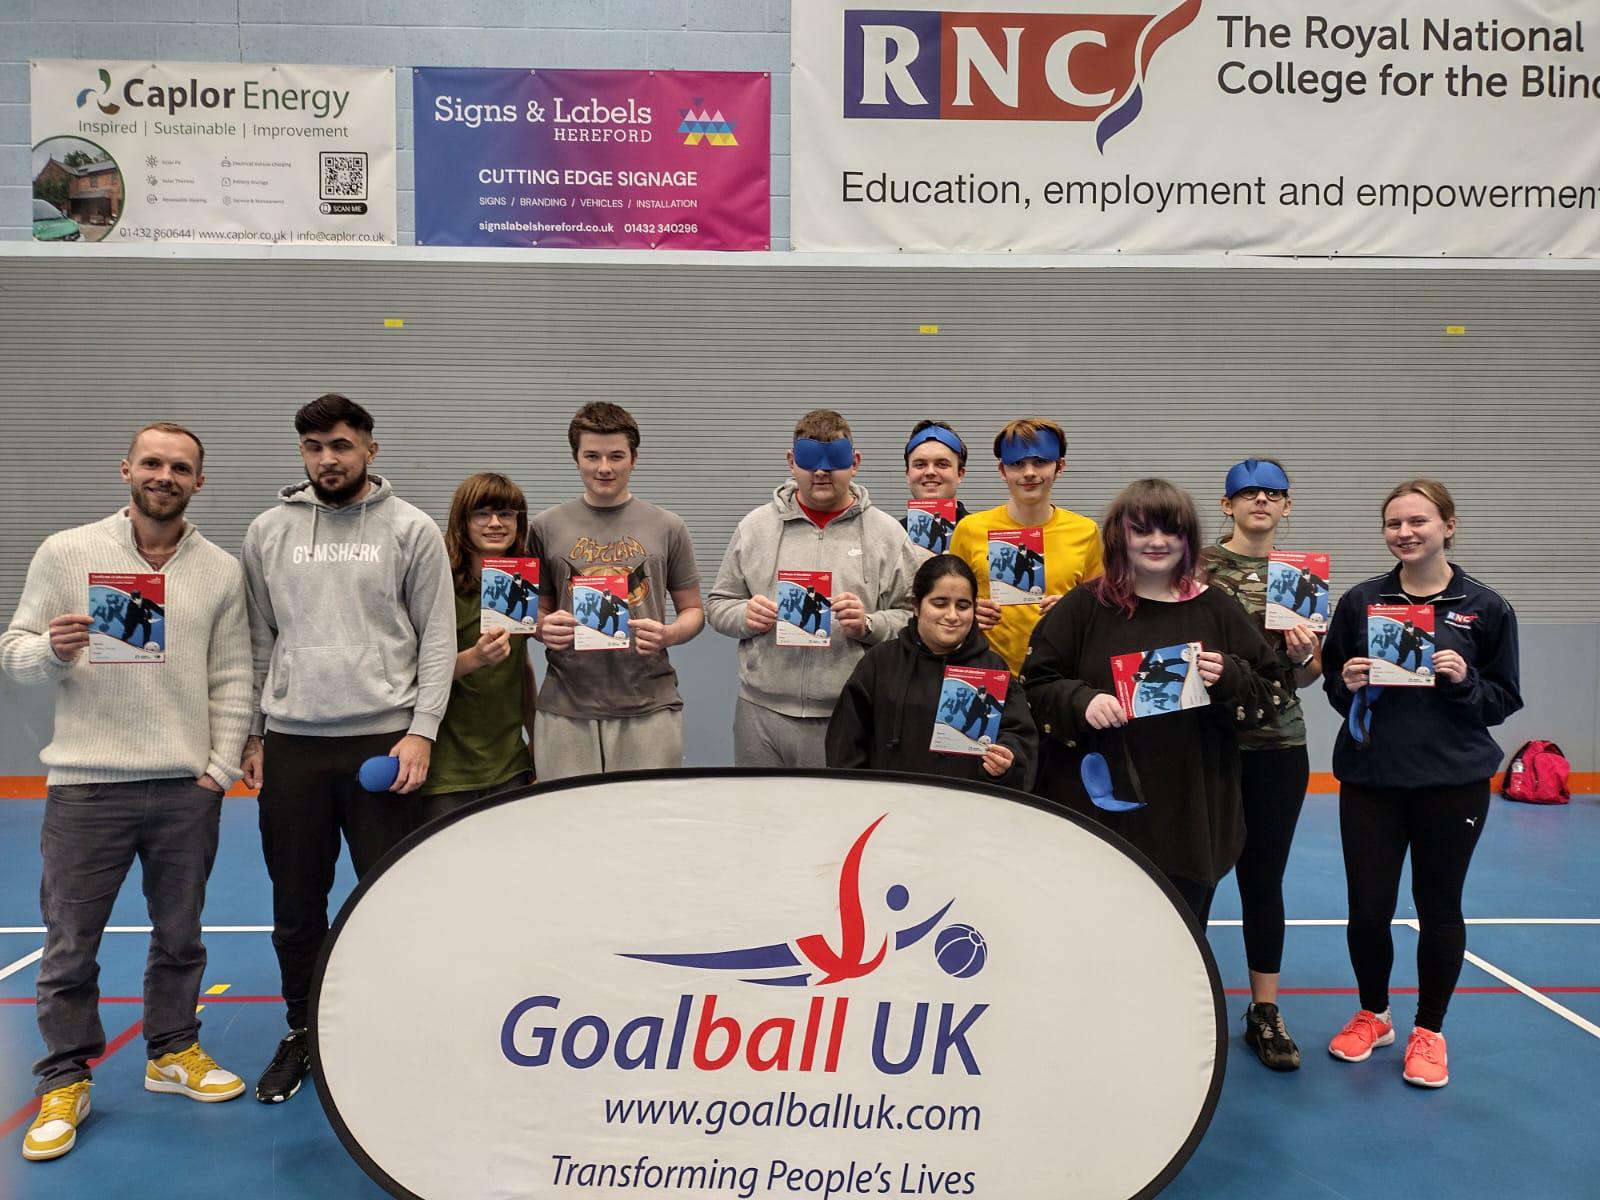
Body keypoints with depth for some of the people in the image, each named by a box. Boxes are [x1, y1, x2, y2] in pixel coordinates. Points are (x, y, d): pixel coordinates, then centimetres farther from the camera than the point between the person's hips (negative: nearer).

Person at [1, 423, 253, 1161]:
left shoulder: (222, 571, 4)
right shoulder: (65, 553, 1)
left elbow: (231, 680, 5)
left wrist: (222, 766, -1)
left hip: (187, 788, 2)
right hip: (85, 785, -1)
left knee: (179, 935, 14)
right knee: (70, 945, 7)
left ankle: (173, 1053, 32)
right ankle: (66, 1081, 23)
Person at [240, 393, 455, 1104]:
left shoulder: (411, 530, 0)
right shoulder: (268, 532, 8)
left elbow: (437, 639, -2)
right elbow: (256, 641, 11)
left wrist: (421, 731, -10)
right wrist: (252, 736, 7)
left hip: (384, 742, -3)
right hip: (291, 745, 3)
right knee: (296, 905, 13)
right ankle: (302, 1033, 31)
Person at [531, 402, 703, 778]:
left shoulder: (668, 528, 6)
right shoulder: (547, 528, 7)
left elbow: (693, 611, 10)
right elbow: (539, 609, 15)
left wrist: (668, 634, -11)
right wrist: (545, 627, -8)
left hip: (649, 707, 0)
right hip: (566, 708, 1)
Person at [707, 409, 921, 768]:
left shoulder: (887, 533, 5)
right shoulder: (755, 526, 11)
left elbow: (912, 617, 4)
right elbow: (718, 604, 15)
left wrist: (868, 626, -14)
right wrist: (745, 616, -5)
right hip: (761, 713, 2)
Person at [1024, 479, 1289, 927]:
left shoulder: (1216, 610, 5)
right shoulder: (1084, 606, 1)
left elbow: (1272, 695, 7)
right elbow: (1036, 685, 0)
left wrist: (1228, 679, -12)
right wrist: (1082, 702, -19)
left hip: (1191, 817, 2)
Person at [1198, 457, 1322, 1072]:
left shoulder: (1301, 574, 9)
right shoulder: (1201, 565, -2)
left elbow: (1306, 677, 11)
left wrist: (1303, 655, -10)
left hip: (1279, 745, 3)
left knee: (1264, 878, 11)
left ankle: (1265, 1012, 23)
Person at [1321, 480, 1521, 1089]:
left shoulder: (1485, 608, -2)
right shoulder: (1361, 600, 1)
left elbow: (1505, 700, 2)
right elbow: (1333, 684, 8)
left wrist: (1465, 682, -16)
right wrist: (1349, 684, -13)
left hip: (1453, 781, -1)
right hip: (1371, 778, 1)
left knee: (1439, 908, 10)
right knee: (1367, 909, 4)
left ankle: (1429, 1031, 29)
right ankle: (1373, 1015, 29)